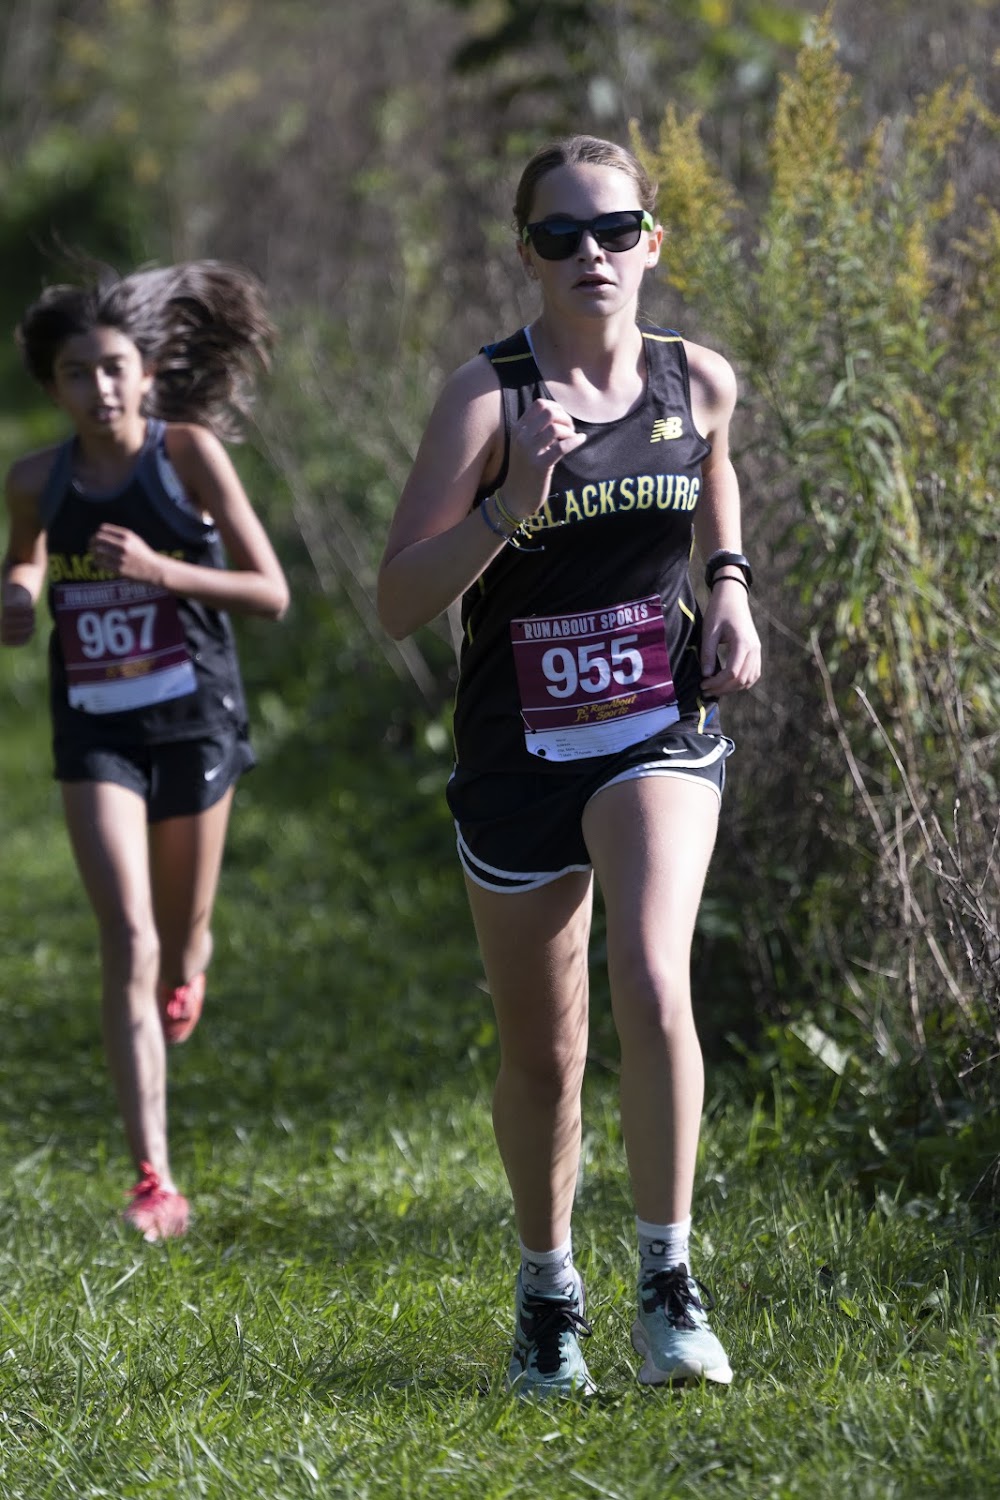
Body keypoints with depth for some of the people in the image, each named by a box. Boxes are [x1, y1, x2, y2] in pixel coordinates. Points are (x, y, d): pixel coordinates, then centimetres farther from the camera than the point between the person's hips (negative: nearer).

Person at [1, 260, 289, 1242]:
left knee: (179, 940, 15)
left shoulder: (188, 452, -9)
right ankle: (154, 1180, -18)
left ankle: (182, 974, 58)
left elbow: (270, 593, -9)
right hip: (94, 728, 1)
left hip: (192, 720, -1)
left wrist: (161, 571, -22)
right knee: (126, 938, -14)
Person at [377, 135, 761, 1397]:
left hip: (661, 733, 1)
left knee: (652, 982, -24)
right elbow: (398, 602, -14)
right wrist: (513, 506, -28)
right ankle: (546, 1295, 33)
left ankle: (669, 1285, -12)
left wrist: (729, 583, 7)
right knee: (542, 1054, 10)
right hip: (519, 752, -1)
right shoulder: (488, 396, -11)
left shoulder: (699, 380, -1)